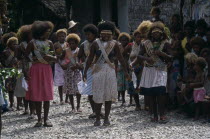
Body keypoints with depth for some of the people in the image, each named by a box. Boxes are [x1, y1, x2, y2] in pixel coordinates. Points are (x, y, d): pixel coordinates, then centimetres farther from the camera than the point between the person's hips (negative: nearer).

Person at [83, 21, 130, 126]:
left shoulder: (114, 44, 4)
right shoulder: (96, 43, 1)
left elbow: (120, 58, 7)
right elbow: (90, 58, 3)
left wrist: (125, 71, 6)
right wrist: (85, 71, 0)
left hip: (110, 70, 1)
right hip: (98, 70, -1)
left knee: (109, 95, 3)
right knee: (98, 95, -1)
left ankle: (106, 118, 11)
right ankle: (97, 118, 7)